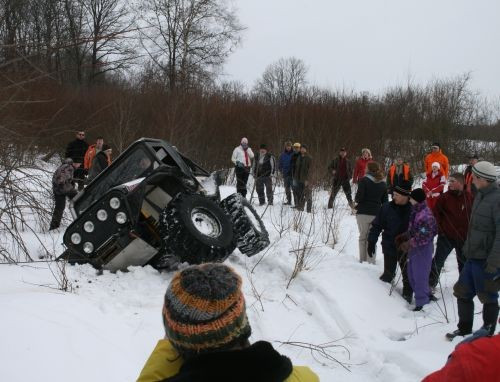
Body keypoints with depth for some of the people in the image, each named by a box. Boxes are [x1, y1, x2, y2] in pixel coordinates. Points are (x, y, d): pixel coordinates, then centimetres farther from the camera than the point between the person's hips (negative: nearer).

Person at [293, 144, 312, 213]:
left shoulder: (309, 158, -5)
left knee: (307, 195, -3)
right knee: (299, 194, 8)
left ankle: (309, 209, 1)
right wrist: (295, 177, 11)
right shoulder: (299, 157, 15)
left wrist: (307, 179, -18)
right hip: (299, 179, 6)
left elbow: (310, 169, -11)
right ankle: (300, 207, 16)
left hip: (305, 179, -6)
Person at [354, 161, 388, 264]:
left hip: (363, 213, -3)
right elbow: (385, 201, 11)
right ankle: (371, 261, 8)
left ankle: (363, 260, 11)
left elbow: (359, 197, -13)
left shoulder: (364, 180, -8)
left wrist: (356, 200, 8)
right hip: (376, 214, 3)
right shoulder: (383, 184, 8)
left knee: (363, 237, 8)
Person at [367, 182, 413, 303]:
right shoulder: (387, 207, -8)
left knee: (408, 274, 11)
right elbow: (376, 225, -3)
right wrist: (371, 242, -6)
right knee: (388, 274, 8)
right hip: (390, 247, -1)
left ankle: (407, 296, 27)